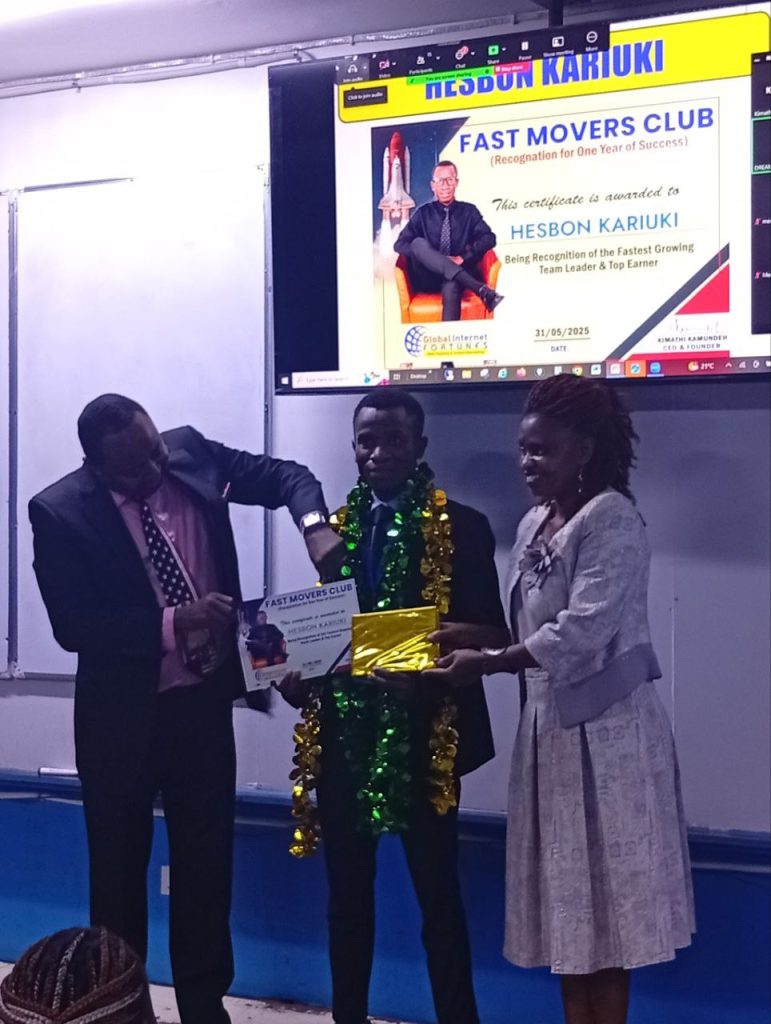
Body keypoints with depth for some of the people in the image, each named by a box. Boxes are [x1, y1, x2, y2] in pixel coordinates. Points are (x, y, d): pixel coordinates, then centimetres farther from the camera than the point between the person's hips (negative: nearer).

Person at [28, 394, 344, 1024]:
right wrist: (172, 623, -29)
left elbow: (285, 475, 2)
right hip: (123, 714, -3)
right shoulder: (59, 512, -17)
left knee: (207, 862, 15)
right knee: (118, 868, 13)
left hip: (205, 699, 3)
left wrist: (314, 524, -19)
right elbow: (74, 627, -20)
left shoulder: (190, 451, -7)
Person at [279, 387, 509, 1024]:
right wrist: (296, 673, -6)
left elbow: (491, 634, -7)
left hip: (423, 732, -4)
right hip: (343, 732, 4)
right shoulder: (335, 527, 10)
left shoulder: (462, 527, -3)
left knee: (438, 892, 5)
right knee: (347, 892, 14)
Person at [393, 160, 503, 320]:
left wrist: (462, 258, -14)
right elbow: (400, 244, 4)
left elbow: (489, 238, 1)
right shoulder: (423, 213, 11)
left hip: (455, 276, -1)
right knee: (419, 243, -30)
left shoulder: (469, 211, 11)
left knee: (451, 287, -39)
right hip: (427, 278, 1)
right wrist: (427, 256, -14)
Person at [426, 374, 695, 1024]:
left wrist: (487, 663, -23)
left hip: (606, 725, -8)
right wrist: (461, 635, -3)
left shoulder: (611, 518, -12)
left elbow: (584, 628, -22)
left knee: (605, 894, 0)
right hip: (551, 720, 8)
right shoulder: (534, 525, 13)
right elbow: (530, 626, 12)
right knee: (565, 895, 12)